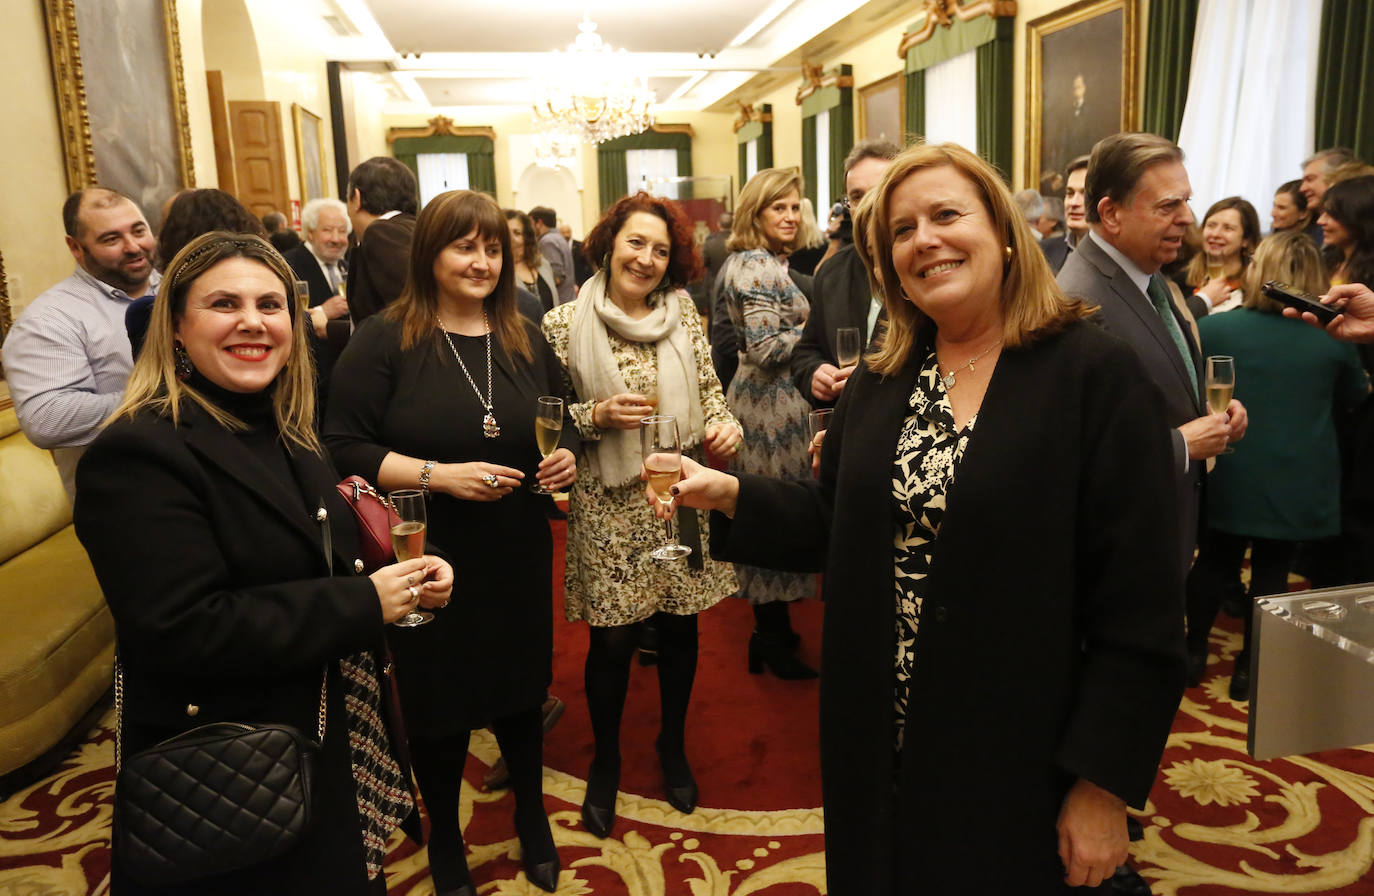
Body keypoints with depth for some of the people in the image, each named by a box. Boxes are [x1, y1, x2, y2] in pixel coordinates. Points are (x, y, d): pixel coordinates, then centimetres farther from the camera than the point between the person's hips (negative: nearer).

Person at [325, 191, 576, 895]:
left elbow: (560, 426, 15)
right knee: (439, 707, 14)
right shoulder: (383, 340, -10)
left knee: (521, 692, 19)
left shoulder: (526, 339, 5)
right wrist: (438, 475, -23)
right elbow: (345, 448, -13)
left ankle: (531, 817, 45)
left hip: (517, 559, 4)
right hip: (431, 565, -3)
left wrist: (566, 457, -7)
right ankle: (444, 835, 42)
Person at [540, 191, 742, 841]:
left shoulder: (684, 313, 2)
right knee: (613, 641, 7)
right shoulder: (564, 324, -5)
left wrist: (724, 425, -15)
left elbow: (708, 390, 6)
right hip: (609, 507, -2)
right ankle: (605, 760, 34)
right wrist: (598, 416, -18)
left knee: (680, 628, 14)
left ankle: (673, 746, 40)